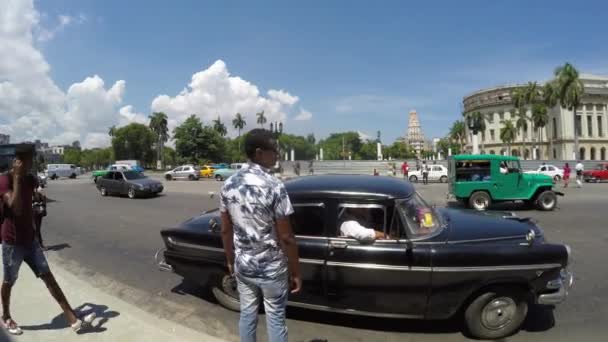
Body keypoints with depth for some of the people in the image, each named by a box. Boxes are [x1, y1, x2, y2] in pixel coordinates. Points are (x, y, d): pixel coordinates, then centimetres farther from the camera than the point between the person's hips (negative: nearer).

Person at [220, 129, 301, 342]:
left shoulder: (229, 185, -4)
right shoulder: (274, 186, -22)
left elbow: (225, 230, 4)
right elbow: (286, 238, -18)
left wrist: (230, 260, 18)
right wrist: (296, 272, -7)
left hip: (242, 265, 5)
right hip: (271, 268, -5)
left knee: (247, 313, 20)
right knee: (275, 319, 11)